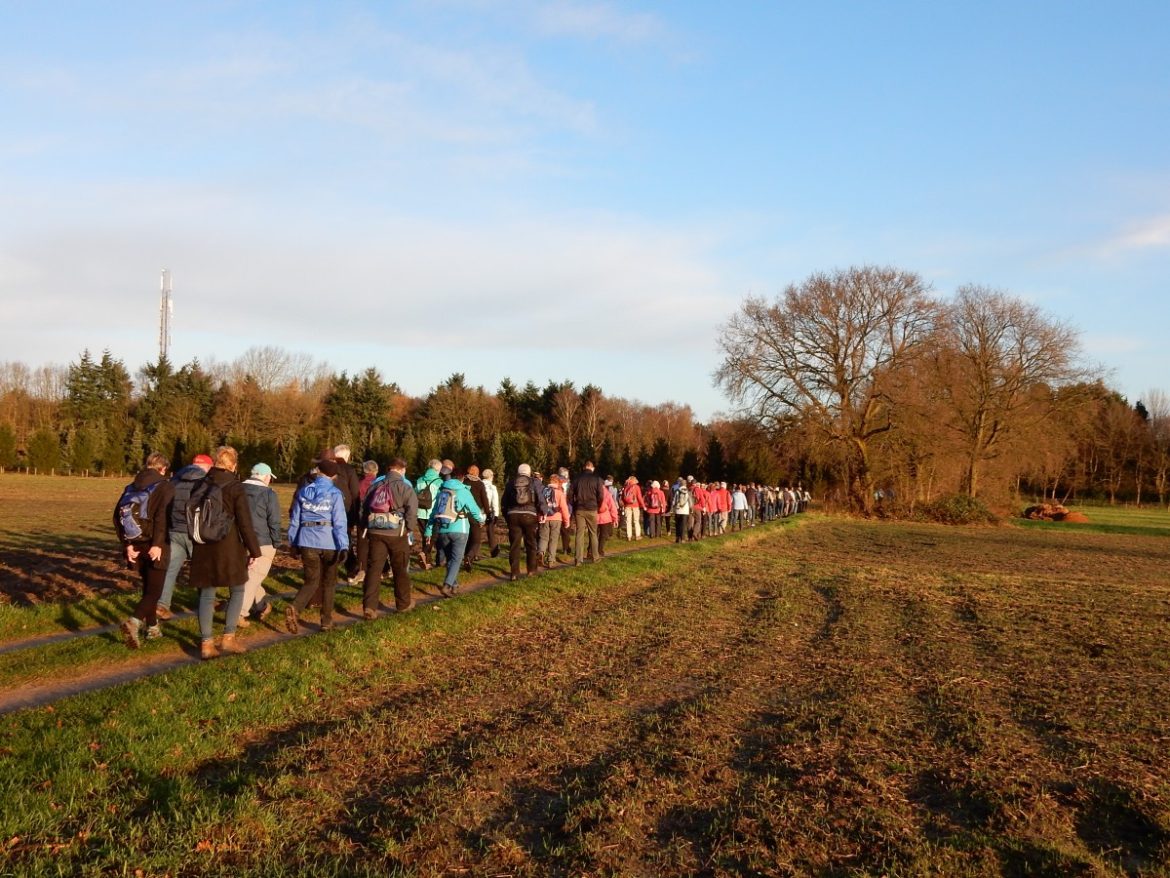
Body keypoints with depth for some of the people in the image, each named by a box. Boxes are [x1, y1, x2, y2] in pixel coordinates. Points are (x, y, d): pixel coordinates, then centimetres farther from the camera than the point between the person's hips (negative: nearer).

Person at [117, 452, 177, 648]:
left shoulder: (131, 487, 10)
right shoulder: (165, 486, -8)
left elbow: (118, 516, 5)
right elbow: (163, 516, -22)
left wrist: (127, 543, 5)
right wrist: (158, 544, -22)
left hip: (137, 545, 6)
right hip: (155, 547, -6)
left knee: (148, 588, 20)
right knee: (154, 591, -4)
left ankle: (152, 628, 28)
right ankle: (134, 622, -26)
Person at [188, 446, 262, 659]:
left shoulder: (201, 485, 6)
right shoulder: (235, 487, -10)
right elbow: (245, 523, -12)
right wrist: (254, 550, -6)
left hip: (203, 548, 5)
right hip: (228, 547, -5)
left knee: (206, 594, 9)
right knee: (237, 591, 11)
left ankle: (206, 643, 7)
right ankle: (228, 638, 7)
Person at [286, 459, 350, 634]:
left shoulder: (303, 491, 6)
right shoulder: (335, 494, -6)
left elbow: (294, 519, 9)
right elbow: (340, 522, -12)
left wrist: (293, 542, 17)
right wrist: (343, 546, -12)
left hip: (307, 541, 3)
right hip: (329, 542, -3)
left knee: (311, 581, 10)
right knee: (329, 583, 14)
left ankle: (294, 608, -17)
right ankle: (326, 621, 17)